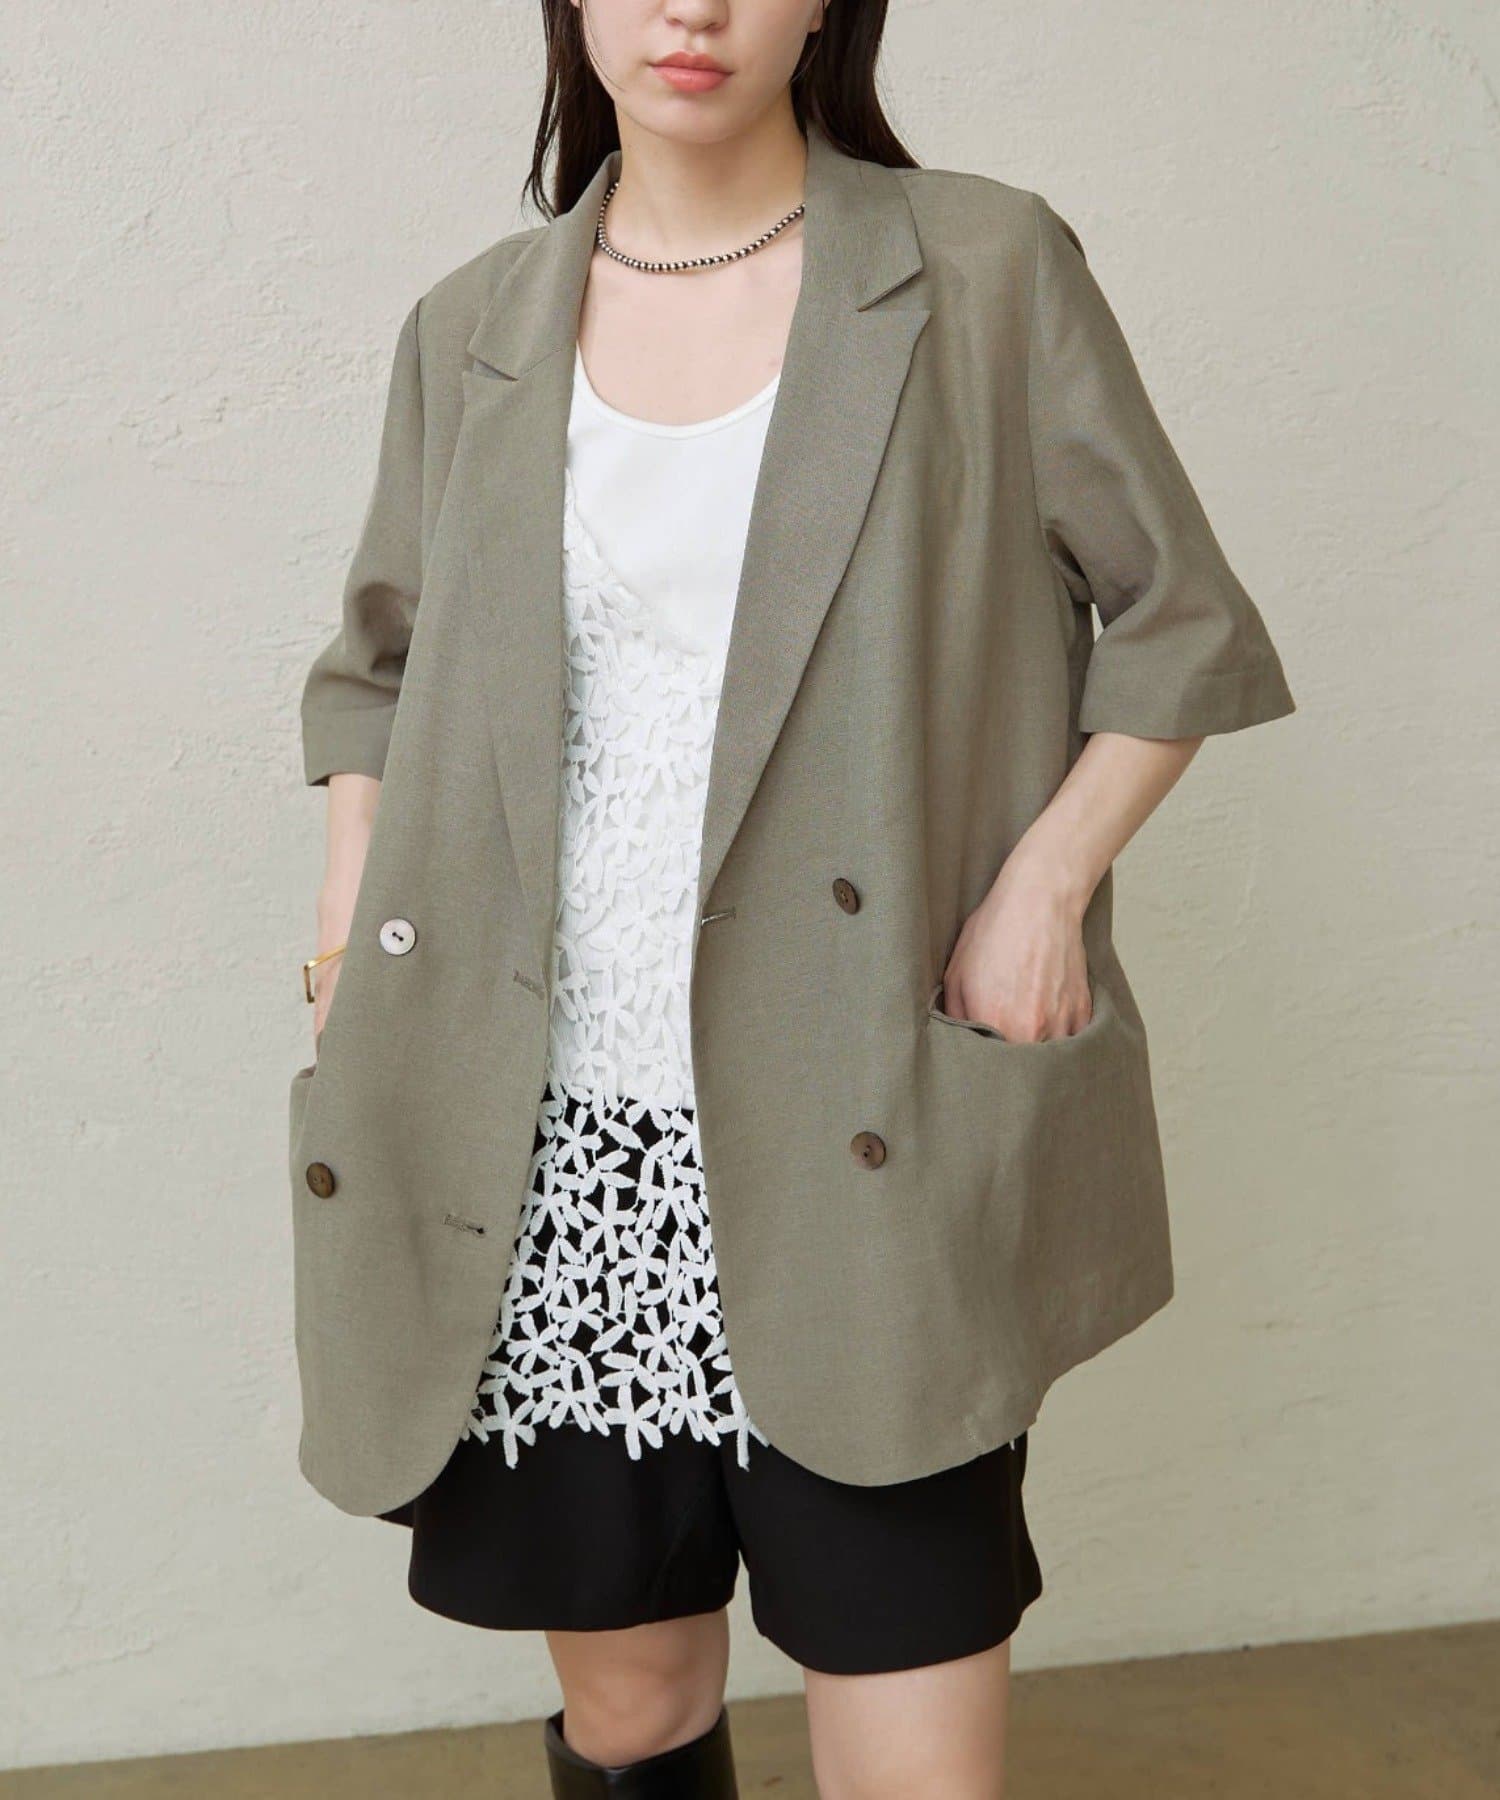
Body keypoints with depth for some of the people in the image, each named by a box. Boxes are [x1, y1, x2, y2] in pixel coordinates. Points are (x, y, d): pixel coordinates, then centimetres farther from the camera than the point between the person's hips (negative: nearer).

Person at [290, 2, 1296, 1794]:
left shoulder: (987, 270, 1)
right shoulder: (471, 330, 9)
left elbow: (1179, 621, 6)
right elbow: (379, 674, 18)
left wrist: (1047, 876, -9)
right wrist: (345, 961, 3)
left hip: (866, 1157, -2)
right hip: (548, 1169, 3)